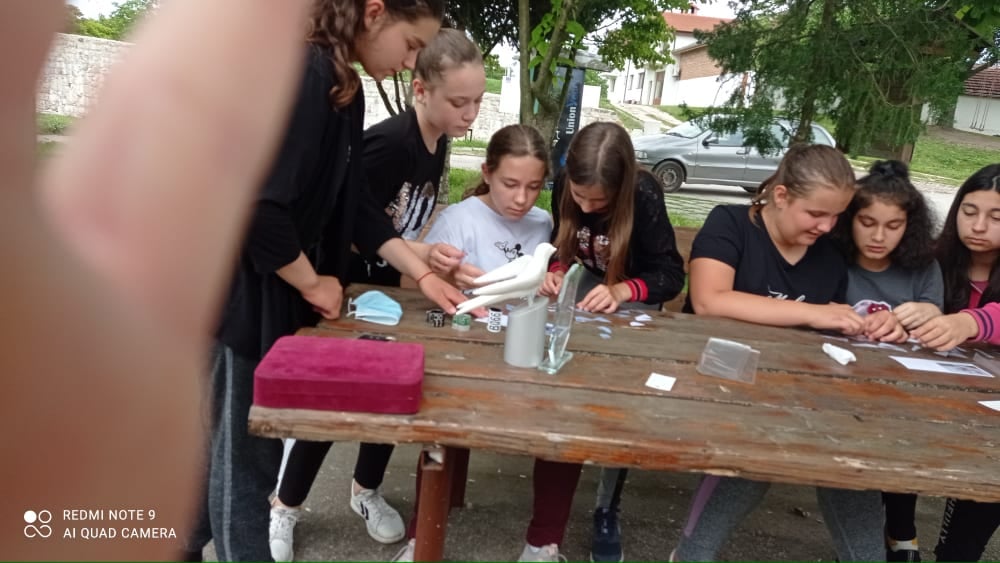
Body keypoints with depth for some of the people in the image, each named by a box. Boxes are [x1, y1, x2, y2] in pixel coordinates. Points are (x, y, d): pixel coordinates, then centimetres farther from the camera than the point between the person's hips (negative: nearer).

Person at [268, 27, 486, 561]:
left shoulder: (437, 143, -1)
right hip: (343, 290, -7)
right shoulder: (388, 142, -28)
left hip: (385, 290, 8)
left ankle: (366, 491, 36)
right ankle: (283, 508, 25)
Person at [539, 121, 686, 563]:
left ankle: (607, 510, -4)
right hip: (585, 283, 4)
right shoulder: (564, 187, -17)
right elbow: (559, 246, -2)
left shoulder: (645, 195, -28)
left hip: (633, 297, -3)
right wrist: (555, 271, -25)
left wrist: (621, 291, -45)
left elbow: (671, 274, -26)